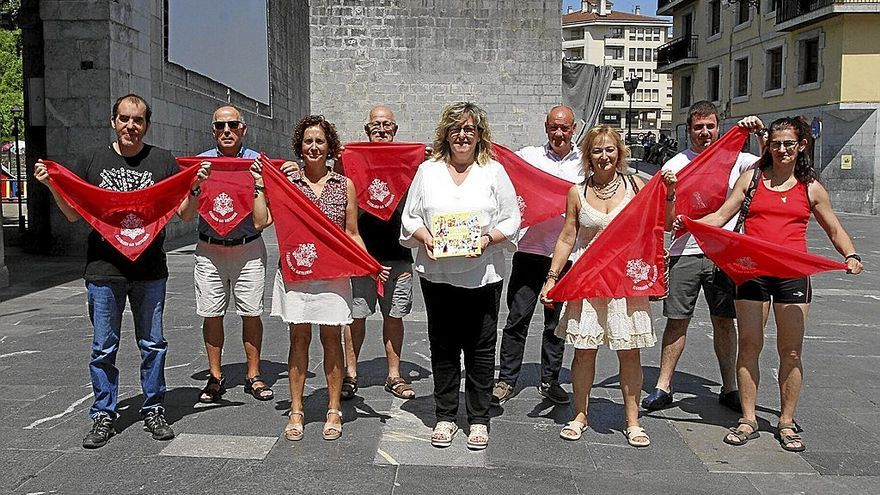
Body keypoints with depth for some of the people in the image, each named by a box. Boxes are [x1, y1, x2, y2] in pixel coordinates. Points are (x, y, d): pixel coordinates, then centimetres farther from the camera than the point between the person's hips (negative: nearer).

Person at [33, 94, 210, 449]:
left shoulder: (163, 161, 5)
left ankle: (153, 410, 22)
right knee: (103, 349, 7)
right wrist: (52, 186, -2)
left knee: (153, 345, 7)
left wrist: (197, 185, -12)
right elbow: (74, 214, 13)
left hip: (150, 272, 0)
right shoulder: (92, 161, 8)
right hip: (103, 271, 1)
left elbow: (186, 214, 4)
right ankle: (103, 416, 19)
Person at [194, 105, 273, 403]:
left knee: (251, 313, 2)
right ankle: (215, 377, 19)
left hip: (249, 248, -1)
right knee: (212, 314, 5)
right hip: (209, 249, 1)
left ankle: (253, 376, 16)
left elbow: (261, 221, -8)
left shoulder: (258, 163, -1)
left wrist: (258, 185, -17)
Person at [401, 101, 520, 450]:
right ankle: (445, 417, 23)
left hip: (483, 274, -1)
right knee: (443, 347, 9)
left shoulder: (494, 172, 4)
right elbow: (410, 217, 9)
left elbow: (512, 220, 3)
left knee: (481, 349, 5)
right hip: (437, 274, 2)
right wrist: (424, 238, -10)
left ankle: (478, 420, 19)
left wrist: (488, 239, -15)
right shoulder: (428, 171, 8)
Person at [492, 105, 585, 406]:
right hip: (530, 249, -1)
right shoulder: (528, 155, 4)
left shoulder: (585, 163, 8)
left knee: (557, 321, 11)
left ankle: (549, 381, 24)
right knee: (518, 317, 0)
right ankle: (506, 380, 10)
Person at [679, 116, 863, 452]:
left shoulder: (811, 188, 9)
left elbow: (834, 229, 16)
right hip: (752, 270, 0)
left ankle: (786, 423, 17)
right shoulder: (752, 179, 8)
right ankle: (748, 420, 12)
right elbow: (721, 216, 5)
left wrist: (851, 256, -3)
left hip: (793, 273, 0)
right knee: (749, 346, 1)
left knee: (791, 351, 3)